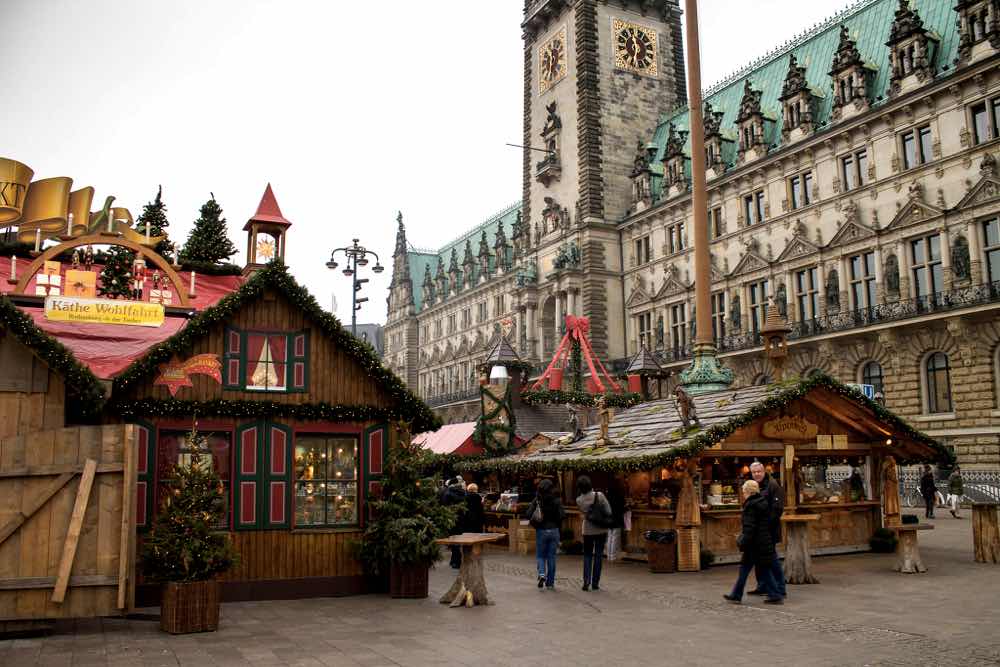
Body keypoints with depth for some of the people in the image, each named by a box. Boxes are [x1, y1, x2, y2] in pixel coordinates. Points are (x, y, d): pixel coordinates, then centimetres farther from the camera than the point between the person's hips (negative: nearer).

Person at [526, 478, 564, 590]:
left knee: (540, 555, 13)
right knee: (551, 557, 10)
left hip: (541, 531, -1)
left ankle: (541, 574, -13)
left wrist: (535, 523, 8)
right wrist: (558, 526, 8)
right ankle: (550, 583, 12)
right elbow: (562, 515, -10)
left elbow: (529, 515, -11)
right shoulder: (556, 500, -4)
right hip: (554, 531, 1)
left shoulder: (537, 500, -5)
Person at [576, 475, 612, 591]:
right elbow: (608, 511, -10)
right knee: (598, 556, 9)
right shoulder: (599, 495, -14)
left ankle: (586, 581, 0)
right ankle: (595, 583, 11)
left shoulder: (579, 500, -8)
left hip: (587, 530, 1)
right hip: (601, 530, -1)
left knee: (587, 555, 14)